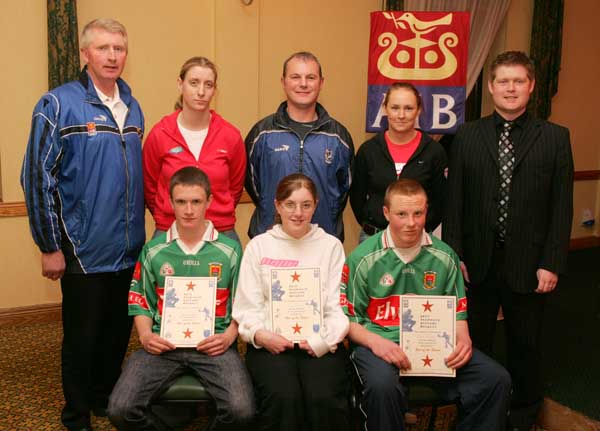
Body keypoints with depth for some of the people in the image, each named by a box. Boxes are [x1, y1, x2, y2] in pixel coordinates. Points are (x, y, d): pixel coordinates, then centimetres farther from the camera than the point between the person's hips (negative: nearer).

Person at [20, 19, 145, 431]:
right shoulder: (59, 105, -9)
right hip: (84, 252, -5)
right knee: (83, 336, 9)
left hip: (131, 250, 5)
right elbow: (37, 178, -10)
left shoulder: (132, 107, 9)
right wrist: (50, 246, -10)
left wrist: (137, 230, 15)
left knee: (119, 332, 16)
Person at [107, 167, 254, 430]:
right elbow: (140, 302, 14)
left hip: (214, 344, -1)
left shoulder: (230, 250, 4)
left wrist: (229, 336, -9)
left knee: (241, 410, -25)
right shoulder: (153, 250, 8)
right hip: (163, 343, 2)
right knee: (120, 410, -19)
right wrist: (145, 335, -4)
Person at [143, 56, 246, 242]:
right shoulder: (159, 134, -5)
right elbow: (150, 189, 6)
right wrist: (170, 220, 11)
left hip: (222, 233, 1)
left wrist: (220, 217, 12)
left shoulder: (231, 136, -4)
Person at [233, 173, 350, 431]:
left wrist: (325, 339, -11)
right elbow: (247, 306, 7)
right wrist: (260, 335, -12)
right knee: (283, 397, -28)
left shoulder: (331, 245, 12)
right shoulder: (259, 245, 12)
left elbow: (338, 306, 5)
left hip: (320, 344, 1)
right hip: (271, 343, 0)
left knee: (324, 398, -26)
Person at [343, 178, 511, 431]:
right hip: (380, 342, -3)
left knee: (496, 379, -16)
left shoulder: (444, 256, 9)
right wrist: (373, 341, -18)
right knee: (382, 385, -37)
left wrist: (463, 339, -5)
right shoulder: (364, 258, -2)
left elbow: (458, 311, 16)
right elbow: (347, 317, 0)